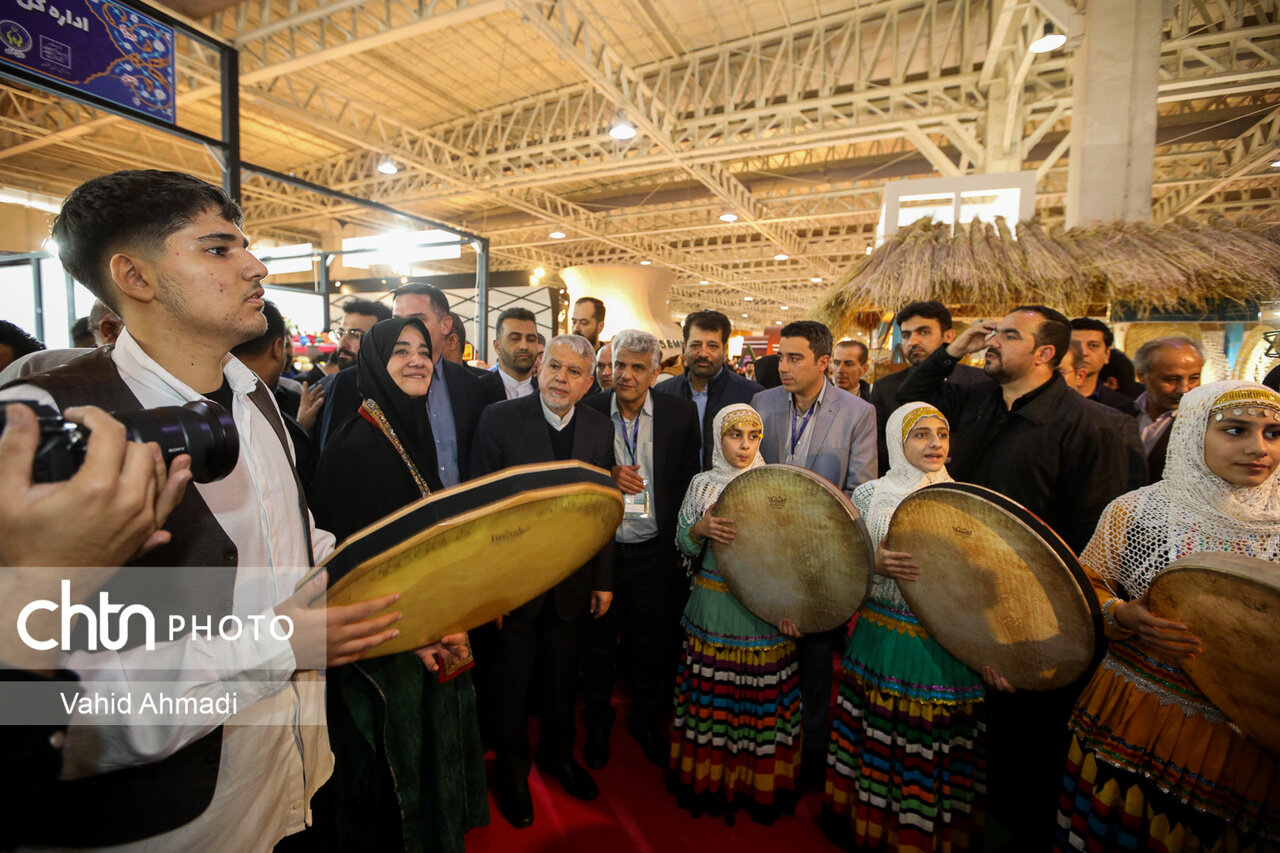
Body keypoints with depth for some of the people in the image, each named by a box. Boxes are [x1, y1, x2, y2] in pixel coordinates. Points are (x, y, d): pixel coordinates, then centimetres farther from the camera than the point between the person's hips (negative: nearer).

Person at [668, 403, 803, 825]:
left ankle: (761, 783, 30)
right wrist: (700, 529, -18)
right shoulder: (702, 484, 1)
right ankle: (709, 778, 31)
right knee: (712, 692, 8)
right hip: (714, 610, 1)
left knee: (764, 697, 6)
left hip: (766, 611, 0)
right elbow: (683, 546, 4)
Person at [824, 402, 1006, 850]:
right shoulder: (869, 495, 0)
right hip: (879, 643, 1)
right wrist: (874, 563, -17)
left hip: (944, 649, 0)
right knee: (874, 745, 12)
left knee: (930, 757, 7)